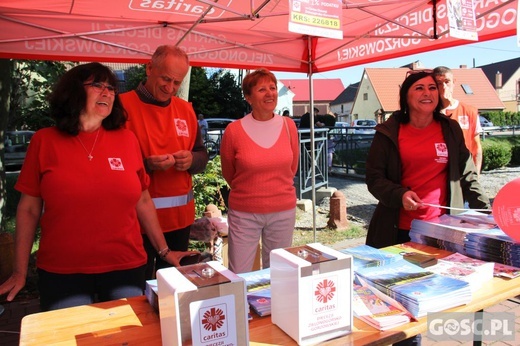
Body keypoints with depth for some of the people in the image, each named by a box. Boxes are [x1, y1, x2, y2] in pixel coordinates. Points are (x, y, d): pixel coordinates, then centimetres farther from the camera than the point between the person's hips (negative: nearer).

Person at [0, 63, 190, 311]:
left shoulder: (126, 139, 3)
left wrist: (164, 251, 9)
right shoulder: (44, 141, 0)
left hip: (126, 269, 2)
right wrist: (20, 272, 4)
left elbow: (143, 202, 7)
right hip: (61, 273, -1)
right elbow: (29, 210, 4)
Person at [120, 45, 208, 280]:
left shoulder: (185, 109, 10)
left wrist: (191, 159, -10)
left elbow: (202, 155, 13)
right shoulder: (123, 105, -7)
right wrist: (146, 164, -24)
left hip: (181, 216, 5)